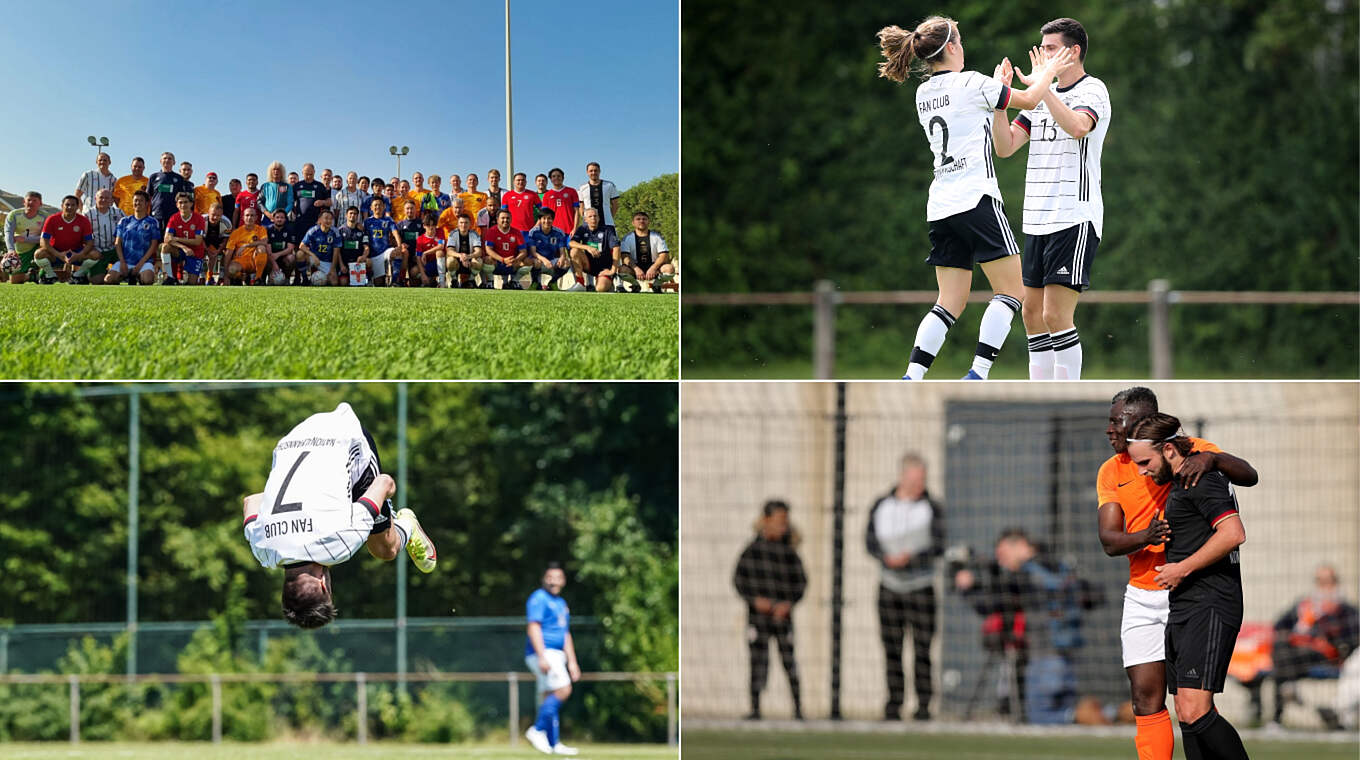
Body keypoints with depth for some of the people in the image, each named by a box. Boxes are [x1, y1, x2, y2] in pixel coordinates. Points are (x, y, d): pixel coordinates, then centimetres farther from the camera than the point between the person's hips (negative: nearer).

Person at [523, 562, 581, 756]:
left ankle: (554, 744, 5)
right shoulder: (539, 599, -6)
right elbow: (533, 628, -16)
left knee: (549, 699, 7)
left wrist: (572, 662, 23)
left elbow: (566, 635, 28)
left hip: (557, 655, 9)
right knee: (562, 689, -19)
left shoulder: (561, 603, 23)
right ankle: (537, 730, -18)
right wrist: (542, 657, -24)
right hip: (543, 652, -9)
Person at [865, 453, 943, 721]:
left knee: (922, 648, -6)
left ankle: (923, 706, -3)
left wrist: (910, 557, -22)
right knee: (892, 648, 1)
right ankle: (894, 704, 6)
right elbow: (870, 541, 4)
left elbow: (938, 546, -7)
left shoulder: (931, 507, -2)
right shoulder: (882, 505, 6)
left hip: (920, 587, -2)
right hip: (890, 586, 2)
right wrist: (887, 557, -16)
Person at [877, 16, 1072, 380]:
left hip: (940, 207, 7)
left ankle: (910, 380, -4)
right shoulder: (971, 83, -7)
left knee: (950, 303, 9)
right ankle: (977, 376, -13)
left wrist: (999, 83, 36)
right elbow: (1030, 99, 5)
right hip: (976, 198, -7)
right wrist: (1050, 70, 21)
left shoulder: (923, 94, 14)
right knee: (1010, 291, -1)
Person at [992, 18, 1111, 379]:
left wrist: (1042, 85, -22)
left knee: (1055, 315, -14)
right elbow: (1005, 147, 10)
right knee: (1032, 313, 8)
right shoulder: (1042, 97, 17)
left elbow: (1078, 126, -27)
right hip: (1037, 222, 8)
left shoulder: (1092, 90, -5)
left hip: (1075, 220, -8)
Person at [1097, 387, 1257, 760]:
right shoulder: (1111, 471, 7)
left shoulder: (1188, 450, -2)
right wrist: (1146, 537, -24)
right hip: (1142, 598, 4)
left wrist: (1211, 459, -30)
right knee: (1146, 698, 0)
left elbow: (1249, 476, -10)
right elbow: (1109, 540, -2)